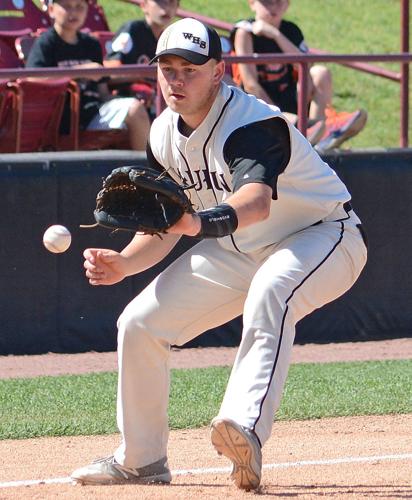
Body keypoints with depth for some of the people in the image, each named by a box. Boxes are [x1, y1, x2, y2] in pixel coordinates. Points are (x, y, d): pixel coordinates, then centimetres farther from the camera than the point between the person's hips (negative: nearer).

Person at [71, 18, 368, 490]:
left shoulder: (254, 122, -30)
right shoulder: (164, 134, -5)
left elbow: (257, 202, -50)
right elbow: (165, 225, 4)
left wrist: (202, 222, -69)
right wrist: (123, 264, -15)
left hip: (323, 235, -8)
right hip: (239, 251, 8)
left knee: (269, 293, -41)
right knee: (139, 323, 1)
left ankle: (246, 427, -56)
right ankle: (141, 460, 18)